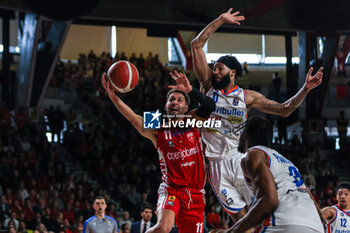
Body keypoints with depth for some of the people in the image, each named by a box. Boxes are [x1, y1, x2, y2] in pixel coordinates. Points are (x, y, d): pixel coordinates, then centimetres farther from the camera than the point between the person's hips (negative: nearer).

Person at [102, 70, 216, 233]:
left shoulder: (193, 122, 8)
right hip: (171, 190, -3)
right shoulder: (157, 131, 3)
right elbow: (134, 119, -14)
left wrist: (190, 90, -26)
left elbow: (209, 106, -10)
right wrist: (113, 97, -29)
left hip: (195, 195, 3)